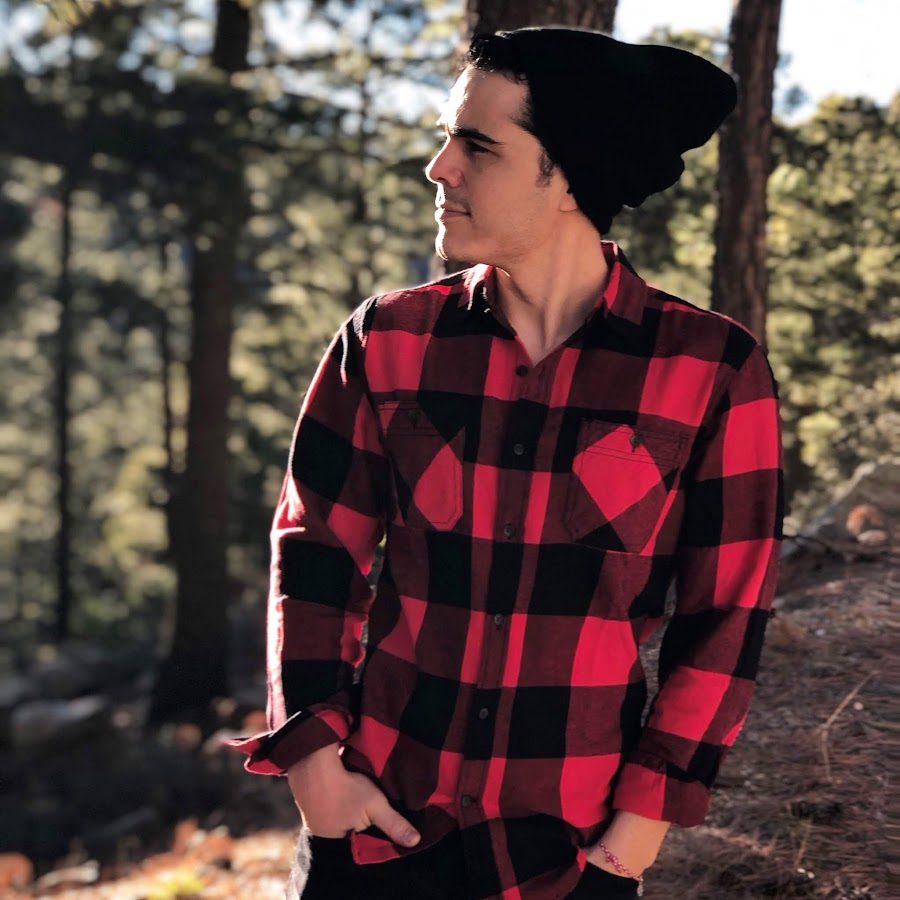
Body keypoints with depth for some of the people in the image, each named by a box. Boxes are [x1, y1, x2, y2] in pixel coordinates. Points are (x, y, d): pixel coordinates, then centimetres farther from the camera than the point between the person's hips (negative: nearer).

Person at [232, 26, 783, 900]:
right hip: (379, 818, 1)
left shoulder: (712, 371, -9)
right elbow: (318, 553, 2)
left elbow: (724, 616, -3)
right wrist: (313, 760, -5)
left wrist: (652, 808, -5)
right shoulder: (388, 341, -4)